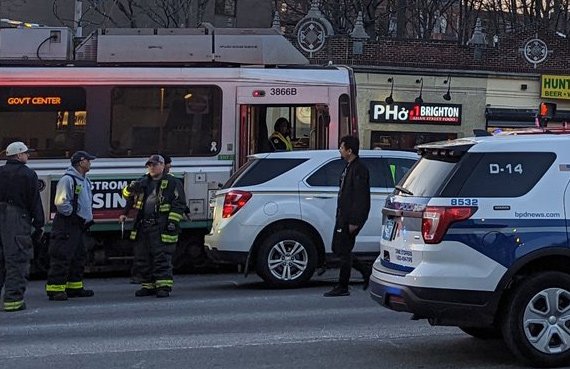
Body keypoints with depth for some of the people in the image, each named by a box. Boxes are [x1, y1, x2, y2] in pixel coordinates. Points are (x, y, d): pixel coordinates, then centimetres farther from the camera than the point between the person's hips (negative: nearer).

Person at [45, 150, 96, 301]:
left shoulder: (85, 181, 17)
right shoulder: (68, 180, -14)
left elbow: (88, 203, 30)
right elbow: (61, 203, -21)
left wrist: (88, 218, 18)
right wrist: (73, 215, -14)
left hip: (78, 226, 10)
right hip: (66, 225, -10)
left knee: (79, 257, 15)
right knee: (61, 258, -11)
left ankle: (75, 287, 23)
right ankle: (55, 289, -10)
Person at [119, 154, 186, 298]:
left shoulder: (172, 183, 1)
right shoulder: (143, 183, 19)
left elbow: (179, 204, -4)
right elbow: (127, 195, 27)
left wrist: (173, 221, -14)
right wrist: (130, 189, 3)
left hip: (161, 227, -7)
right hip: (143, 226, 7)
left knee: (162, 257, -10)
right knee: (142, 258, 8)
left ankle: (164, 286, -8)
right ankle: (148, 286, 16)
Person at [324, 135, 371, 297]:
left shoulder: (359, 169, -17)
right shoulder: (349, 167, 15)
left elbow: (360, 197, -21)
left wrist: (354, 221, -22)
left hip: (351, 218, -10)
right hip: (343, 216, 10)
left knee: (344, 251, -3)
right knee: (337, 249, 14)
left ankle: (342, 288, 6)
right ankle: (366, 272, 24)